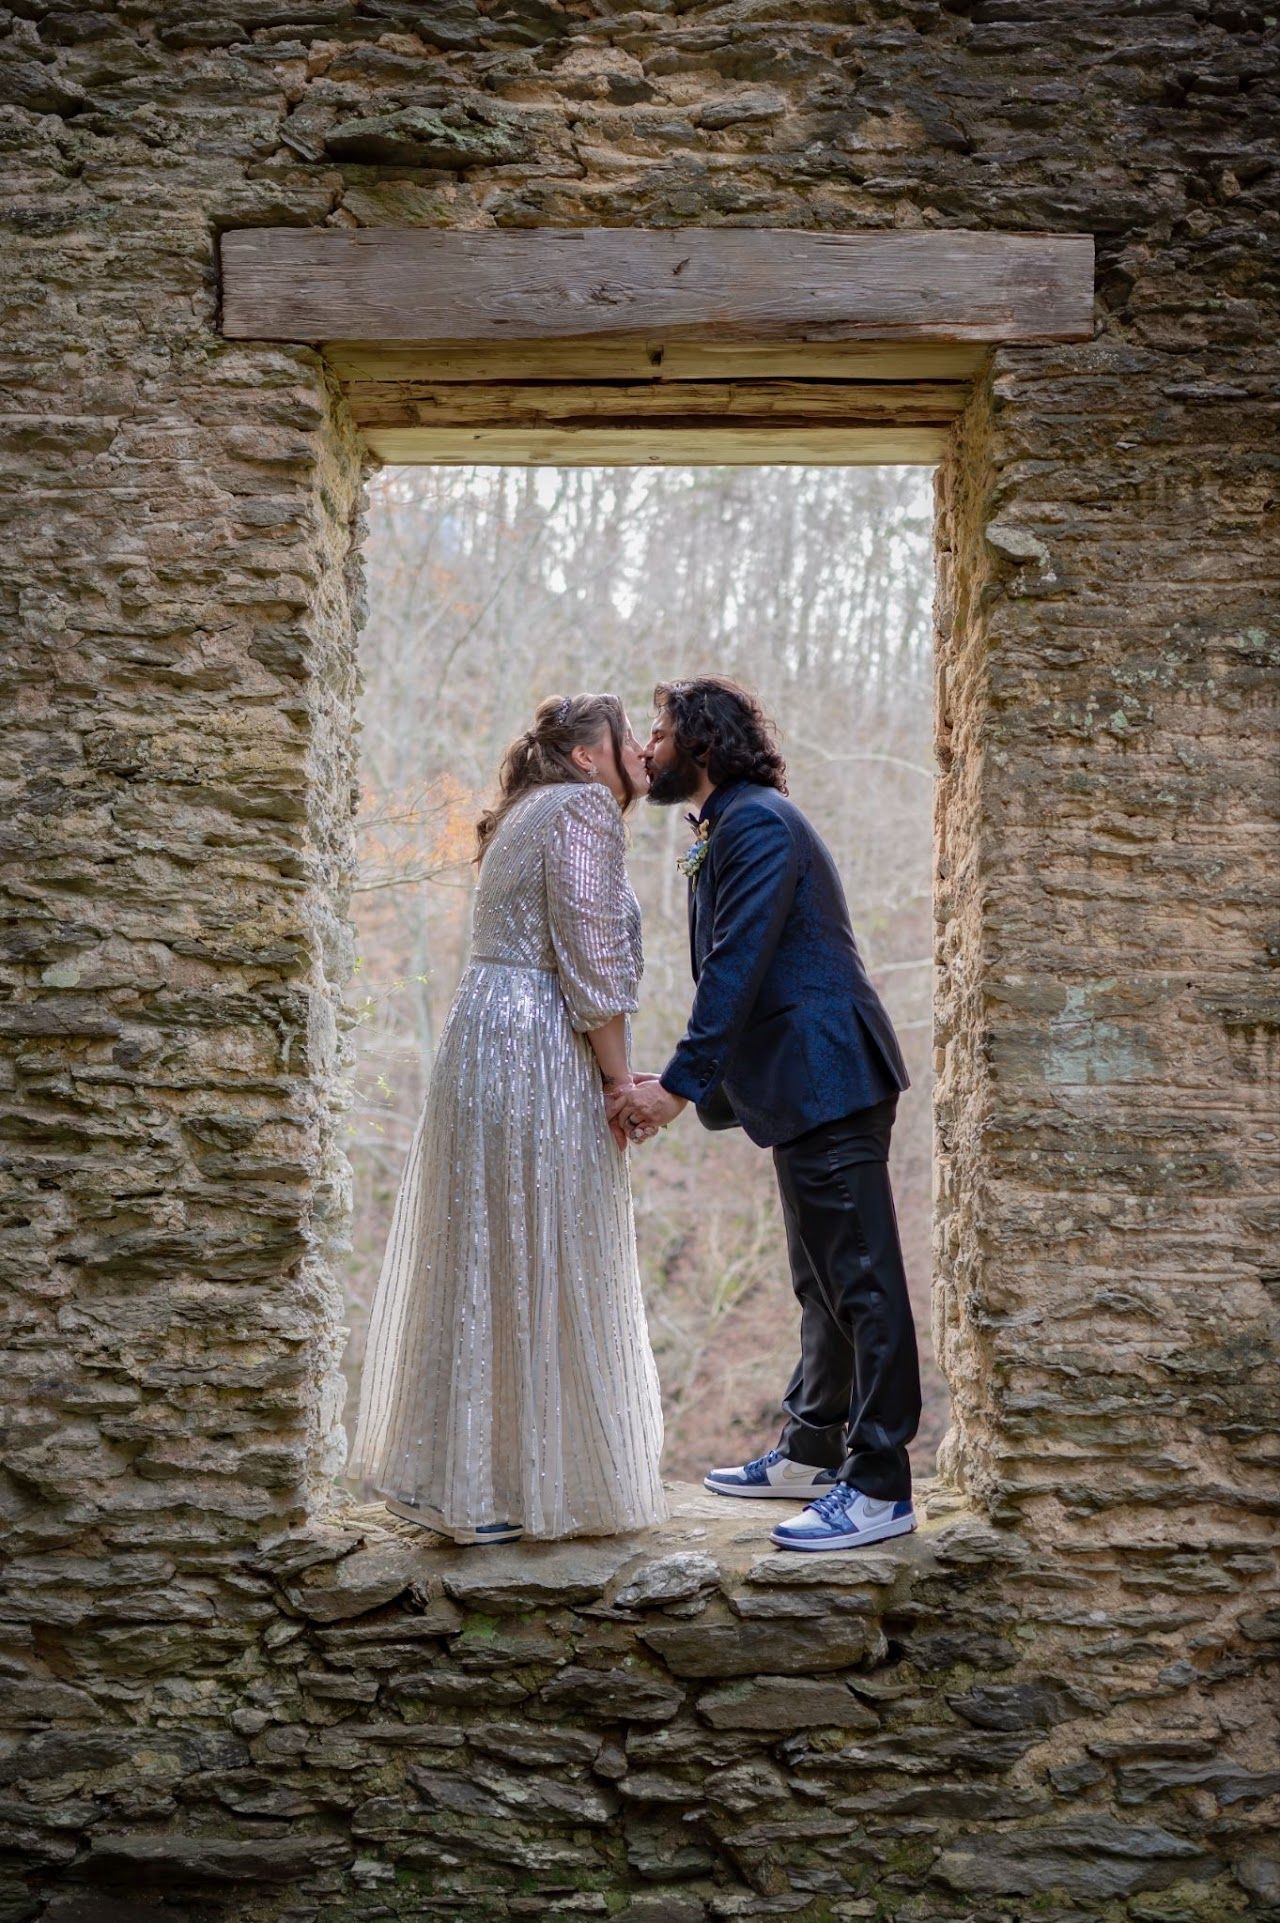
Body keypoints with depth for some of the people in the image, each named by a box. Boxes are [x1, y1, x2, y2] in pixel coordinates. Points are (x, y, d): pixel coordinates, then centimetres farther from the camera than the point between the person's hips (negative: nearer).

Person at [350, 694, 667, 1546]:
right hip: (540, 1056, -10)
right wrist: (618, 1078, -10)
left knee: (480, 1262, 13)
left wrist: (609, 1074, 17)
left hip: (489, 1037, 10)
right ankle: (536, 1486, 3)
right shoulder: (584, 807, -8)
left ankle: (443, 1474, 20)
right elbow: (590, 956, -16)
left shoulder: (530, 816, 22)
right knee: (537, 1264, -4)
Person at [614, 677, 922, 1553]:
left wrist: (680, 1084, -22)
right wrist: (692, 1086, 16)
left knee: (860, 1282, -7)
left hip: (828, 1078, -11)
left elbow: (737, 965, -21)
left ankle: (881, 1487, -3)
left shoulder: (756, 821, -13)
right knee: (823, 1282, 18)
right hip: (802, 1087, 11)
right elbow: (731, 967, 21)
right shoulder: (730, 829, 19)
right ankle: (812, 1453, 29)